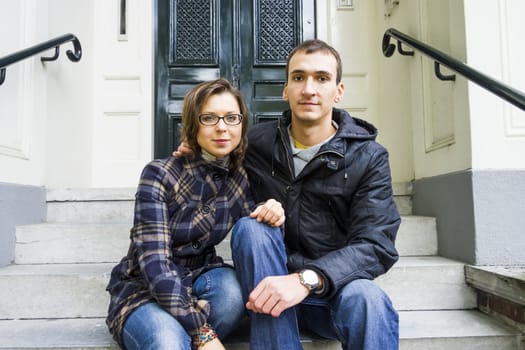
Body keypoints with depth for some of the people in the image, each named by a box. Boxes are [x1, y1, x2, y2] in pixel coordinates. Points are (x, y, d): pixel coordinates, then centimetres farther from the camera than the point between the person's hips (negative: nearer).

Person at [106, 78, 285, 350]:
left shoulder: (240, 179, -3)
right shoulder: (159, 174, -17)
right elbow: (154, 263, -23)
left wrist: (270, 216, -20)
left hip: (197, 282, 5)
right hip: (143, 290, -5)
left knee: (231, 289, -29)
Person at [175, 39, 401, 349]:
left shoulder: (368, 157, -6)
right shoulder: (257, 143, 0)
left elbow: (376, 245, -17)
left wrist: (307, 279, -33)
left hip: (333, 288, -2)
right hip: (267, 281, 3)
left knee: (365, 297, -35)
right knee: (250, 227, -27)